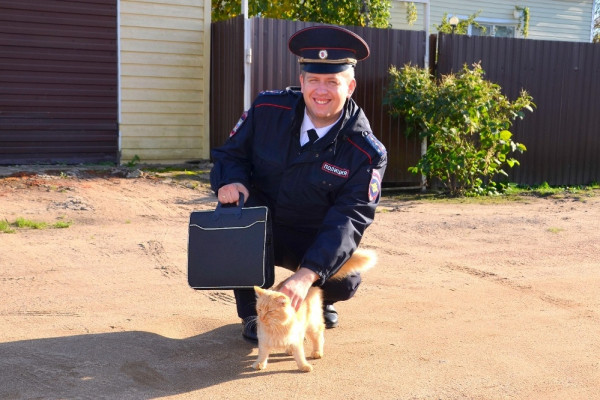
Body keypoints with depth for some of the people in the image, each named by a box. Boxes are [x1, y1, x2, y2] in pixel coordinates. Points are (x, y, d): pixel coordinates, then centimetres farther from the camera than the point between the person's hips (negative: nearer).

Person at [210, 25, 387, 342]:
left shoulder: (366, 152, -19)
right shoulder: (267, 109, -13)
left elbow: (348, 220, -26)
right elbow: (231, 153, -1)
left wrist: (306, 274, -40)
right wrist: (231, 181, -28)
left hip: (315, 241, -1)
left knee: (344, 282, -27)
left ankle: (319, 299, 17)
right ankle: (251, 311, -6)